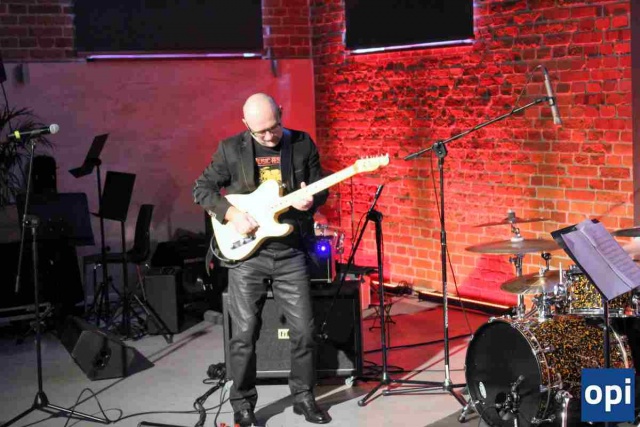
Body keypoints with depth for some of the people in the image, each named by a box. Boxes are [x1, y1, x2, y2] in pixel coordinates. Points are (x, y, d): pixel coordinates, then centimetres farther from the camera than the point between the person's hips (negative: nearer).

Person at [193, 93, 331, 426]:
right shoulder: (231, 149, -2)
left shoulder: (303, 144, 3)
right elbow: (201, 189, 2)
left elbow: (321, 187, 9)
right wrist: (231, 214, -12)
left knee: (304, 330, 3)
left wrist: (311, 200, -13)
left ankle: (303, 396, 22)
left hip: (290, 253, 2)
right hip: (246, 253, -1)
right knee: (244, 334, 0)